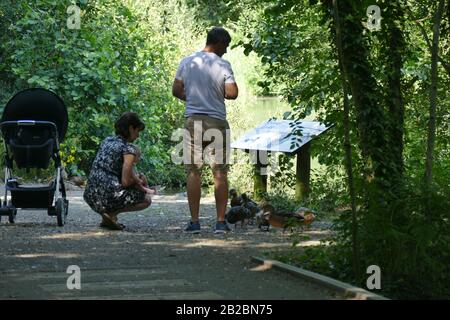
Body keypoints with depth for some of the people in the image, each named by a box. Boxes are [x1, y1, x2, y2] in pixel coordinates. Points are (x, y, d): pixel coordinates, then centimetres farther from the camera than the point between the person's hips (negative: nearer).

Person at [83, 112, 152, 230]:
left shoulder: (107, 141, 16)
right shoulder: (129, 148, -8)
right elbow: (125, 181, -12)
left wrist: (137, 180, 16)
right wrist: (138, 182, 8)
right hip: (108, 195, -8)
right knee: (147, 200, 14)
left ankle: (107, 215, 12)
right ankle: (112, 213, -5)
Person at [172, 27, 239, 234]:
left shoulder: (187, 62, 5)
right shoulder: (222, 65, -5)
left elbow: (176, 90, 5)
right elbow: (232, 93, -11)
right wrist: (221, 94, 9)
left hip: (193, 121, 2)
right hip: (217, 122, -2)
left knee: (193, 172, 3)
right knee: (220, 173, 4)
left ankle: (194, 221, 0)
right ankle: (221, 222, 4)